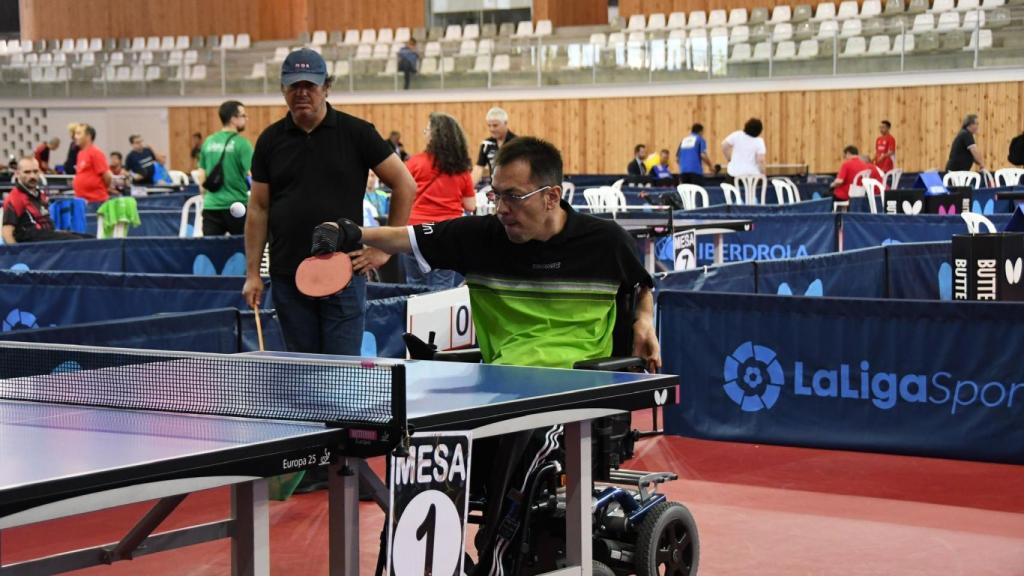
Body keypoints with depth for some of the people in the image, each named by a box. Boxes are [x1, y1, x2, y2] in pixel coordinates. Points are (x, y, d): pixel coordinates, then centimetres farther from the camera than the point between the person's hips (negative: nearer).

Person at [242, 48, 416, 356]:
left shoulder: (356, 133, -1)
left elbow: (405, 185, 1)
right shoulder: (271, 140, 8)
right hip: (288, 278, 3)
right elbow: (258, 208, 10)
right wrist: (252, 273, 4)